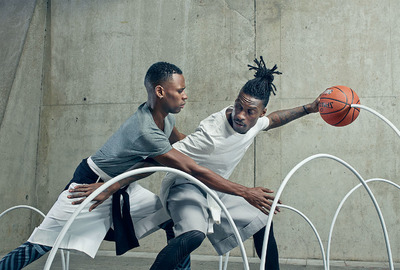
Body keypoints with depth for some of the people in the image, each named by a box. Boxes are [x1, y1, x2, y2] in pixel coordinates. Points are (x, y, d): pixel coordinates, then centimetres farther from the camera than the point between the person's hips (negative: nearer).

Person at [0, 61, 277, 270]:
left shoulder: (166, 117, -6)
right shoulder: (145, 131, -34)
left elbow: (180, 141, 19)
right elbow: (194, 171, -33)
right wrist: (246, 192, -28)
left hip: (123, 189, 8)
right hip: (92, 185, -8)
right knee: (41, 247, -7)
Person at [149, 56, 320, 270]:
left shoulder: (255, 122, -8)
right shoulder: (212, 134, -33)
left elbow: (273, 119, 19)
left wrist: (308, 109, 16)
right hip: (186, 188, -8)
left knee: (261, 222, 16)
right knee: (194, 235, -38)